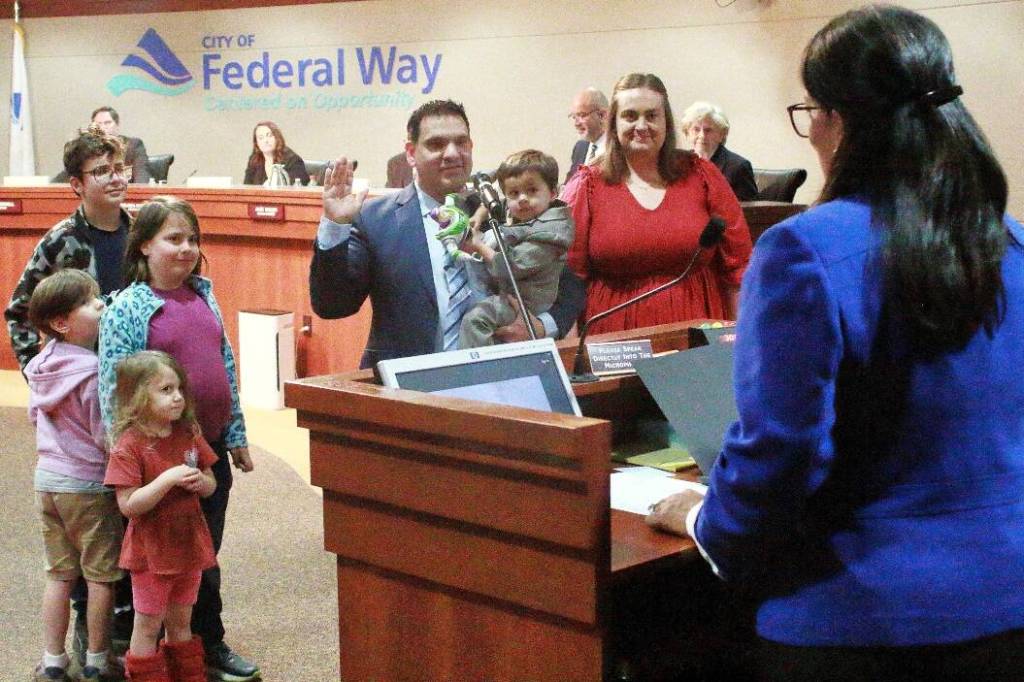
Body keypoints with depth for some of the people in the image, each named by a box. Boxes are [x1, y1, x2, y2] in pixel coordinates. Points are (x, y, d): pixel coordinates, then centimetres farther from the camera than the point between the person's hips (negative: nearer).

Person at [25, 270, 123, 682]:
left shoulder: (41, 366, 3)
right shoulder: (92, 372, -21)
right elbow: (107, 437, -18)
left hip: (47, 478, 7)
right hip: (88, 484, -7)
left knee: (58, 574, 15)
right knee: (101, 577, 7)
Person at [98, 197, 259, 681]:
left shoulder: (203, 297, 7)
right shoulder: (127, 308, -10)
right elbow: (114, 390, -11)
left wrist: (236, 436, 12)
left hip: (212, 449, 5)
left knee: (206, 552, 15)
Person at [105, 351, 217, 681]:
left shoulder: (189, 434, 1)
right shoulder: (129, 446, -17)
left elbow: (210, 485, 9)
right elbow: (128, 505, -22)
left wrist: (200, 482, -13)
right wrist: (168, 479, -29)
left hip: (188, 545, 6)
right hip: (151, 551, -6)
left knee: (181, 623, 19)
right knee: (148, 627, 7)